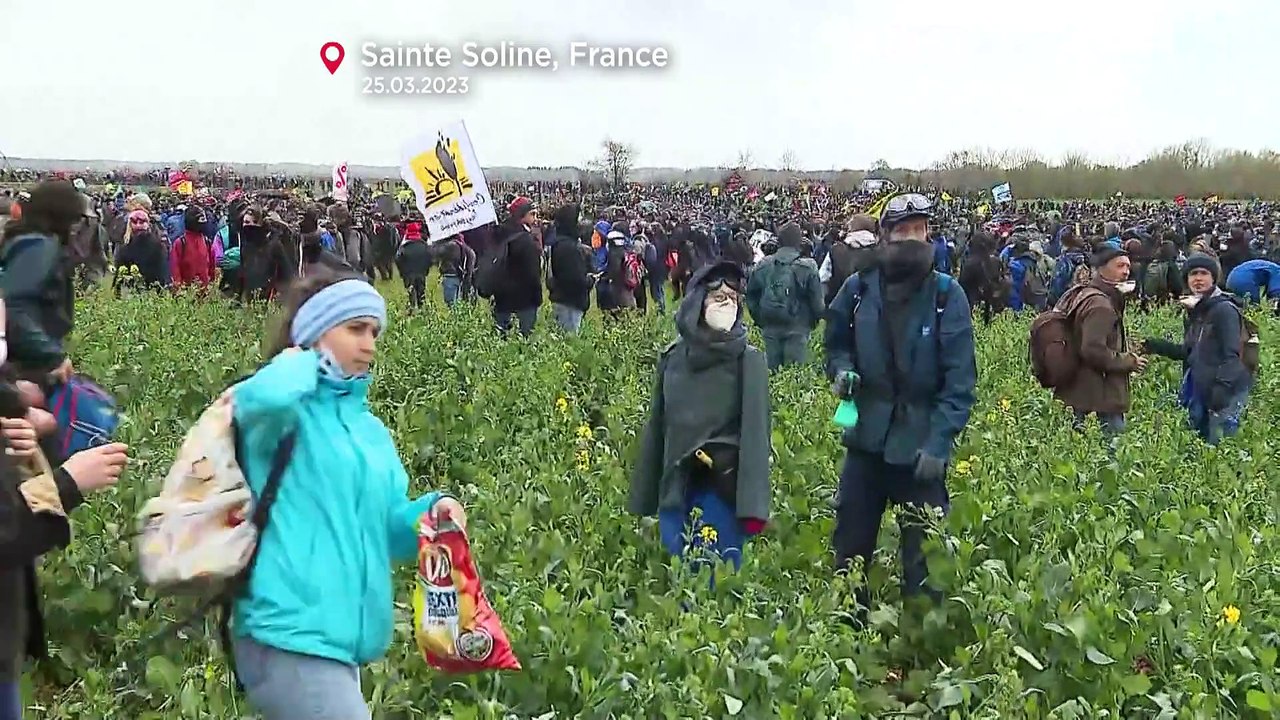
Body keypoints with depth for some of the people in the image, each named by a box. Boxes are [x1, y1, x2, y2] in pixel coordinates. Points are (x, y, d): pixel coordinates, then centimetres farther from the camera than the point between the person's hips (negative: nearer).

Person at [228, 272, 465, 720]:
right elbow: (264, 396, -33)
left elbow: (386, 529, 18)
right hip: (290, 635, -9)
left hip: (340, 637, 9)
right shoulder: (288, 409, -7)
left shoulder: (370, 428, 17)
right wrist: (302, 361, -11)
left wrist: (430, 512, -3)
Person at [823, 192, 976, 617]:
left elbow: (960, 379, -10)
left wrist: (938, 445, -19)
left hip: (921, 446, -3)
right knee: (850, 550, 13)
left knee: (923, 559, 4)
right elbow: (835, 343, 14)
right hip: (867, 439, 3)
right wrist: (842, 370, -9)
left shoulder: (947, 295, -8)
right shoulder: (858, 289, -2)